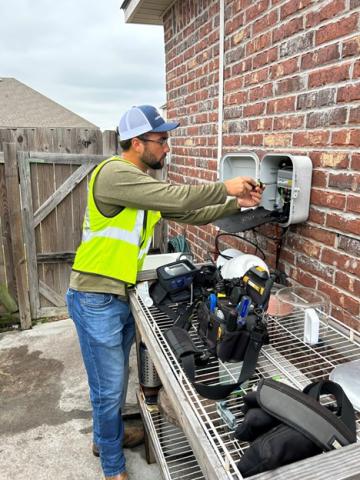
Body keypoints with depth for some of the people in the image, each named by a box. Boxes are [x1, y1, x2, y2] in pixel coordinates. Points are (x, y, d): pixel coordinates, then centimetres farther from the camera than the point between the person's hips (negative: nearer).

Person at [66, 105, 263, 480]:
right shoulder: (114, 173, -20)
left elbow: (190, 214, 11)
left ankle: (106, 437, 49)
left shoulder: (146, 185, 9)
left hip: (122, 296, 9)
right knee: (110, 387, 7)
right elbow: (177, 199, -28)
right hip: (96, 300, -9)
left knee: (115, 379, 24)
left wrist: (236, 203, 2)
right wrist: (224, 187, -14)